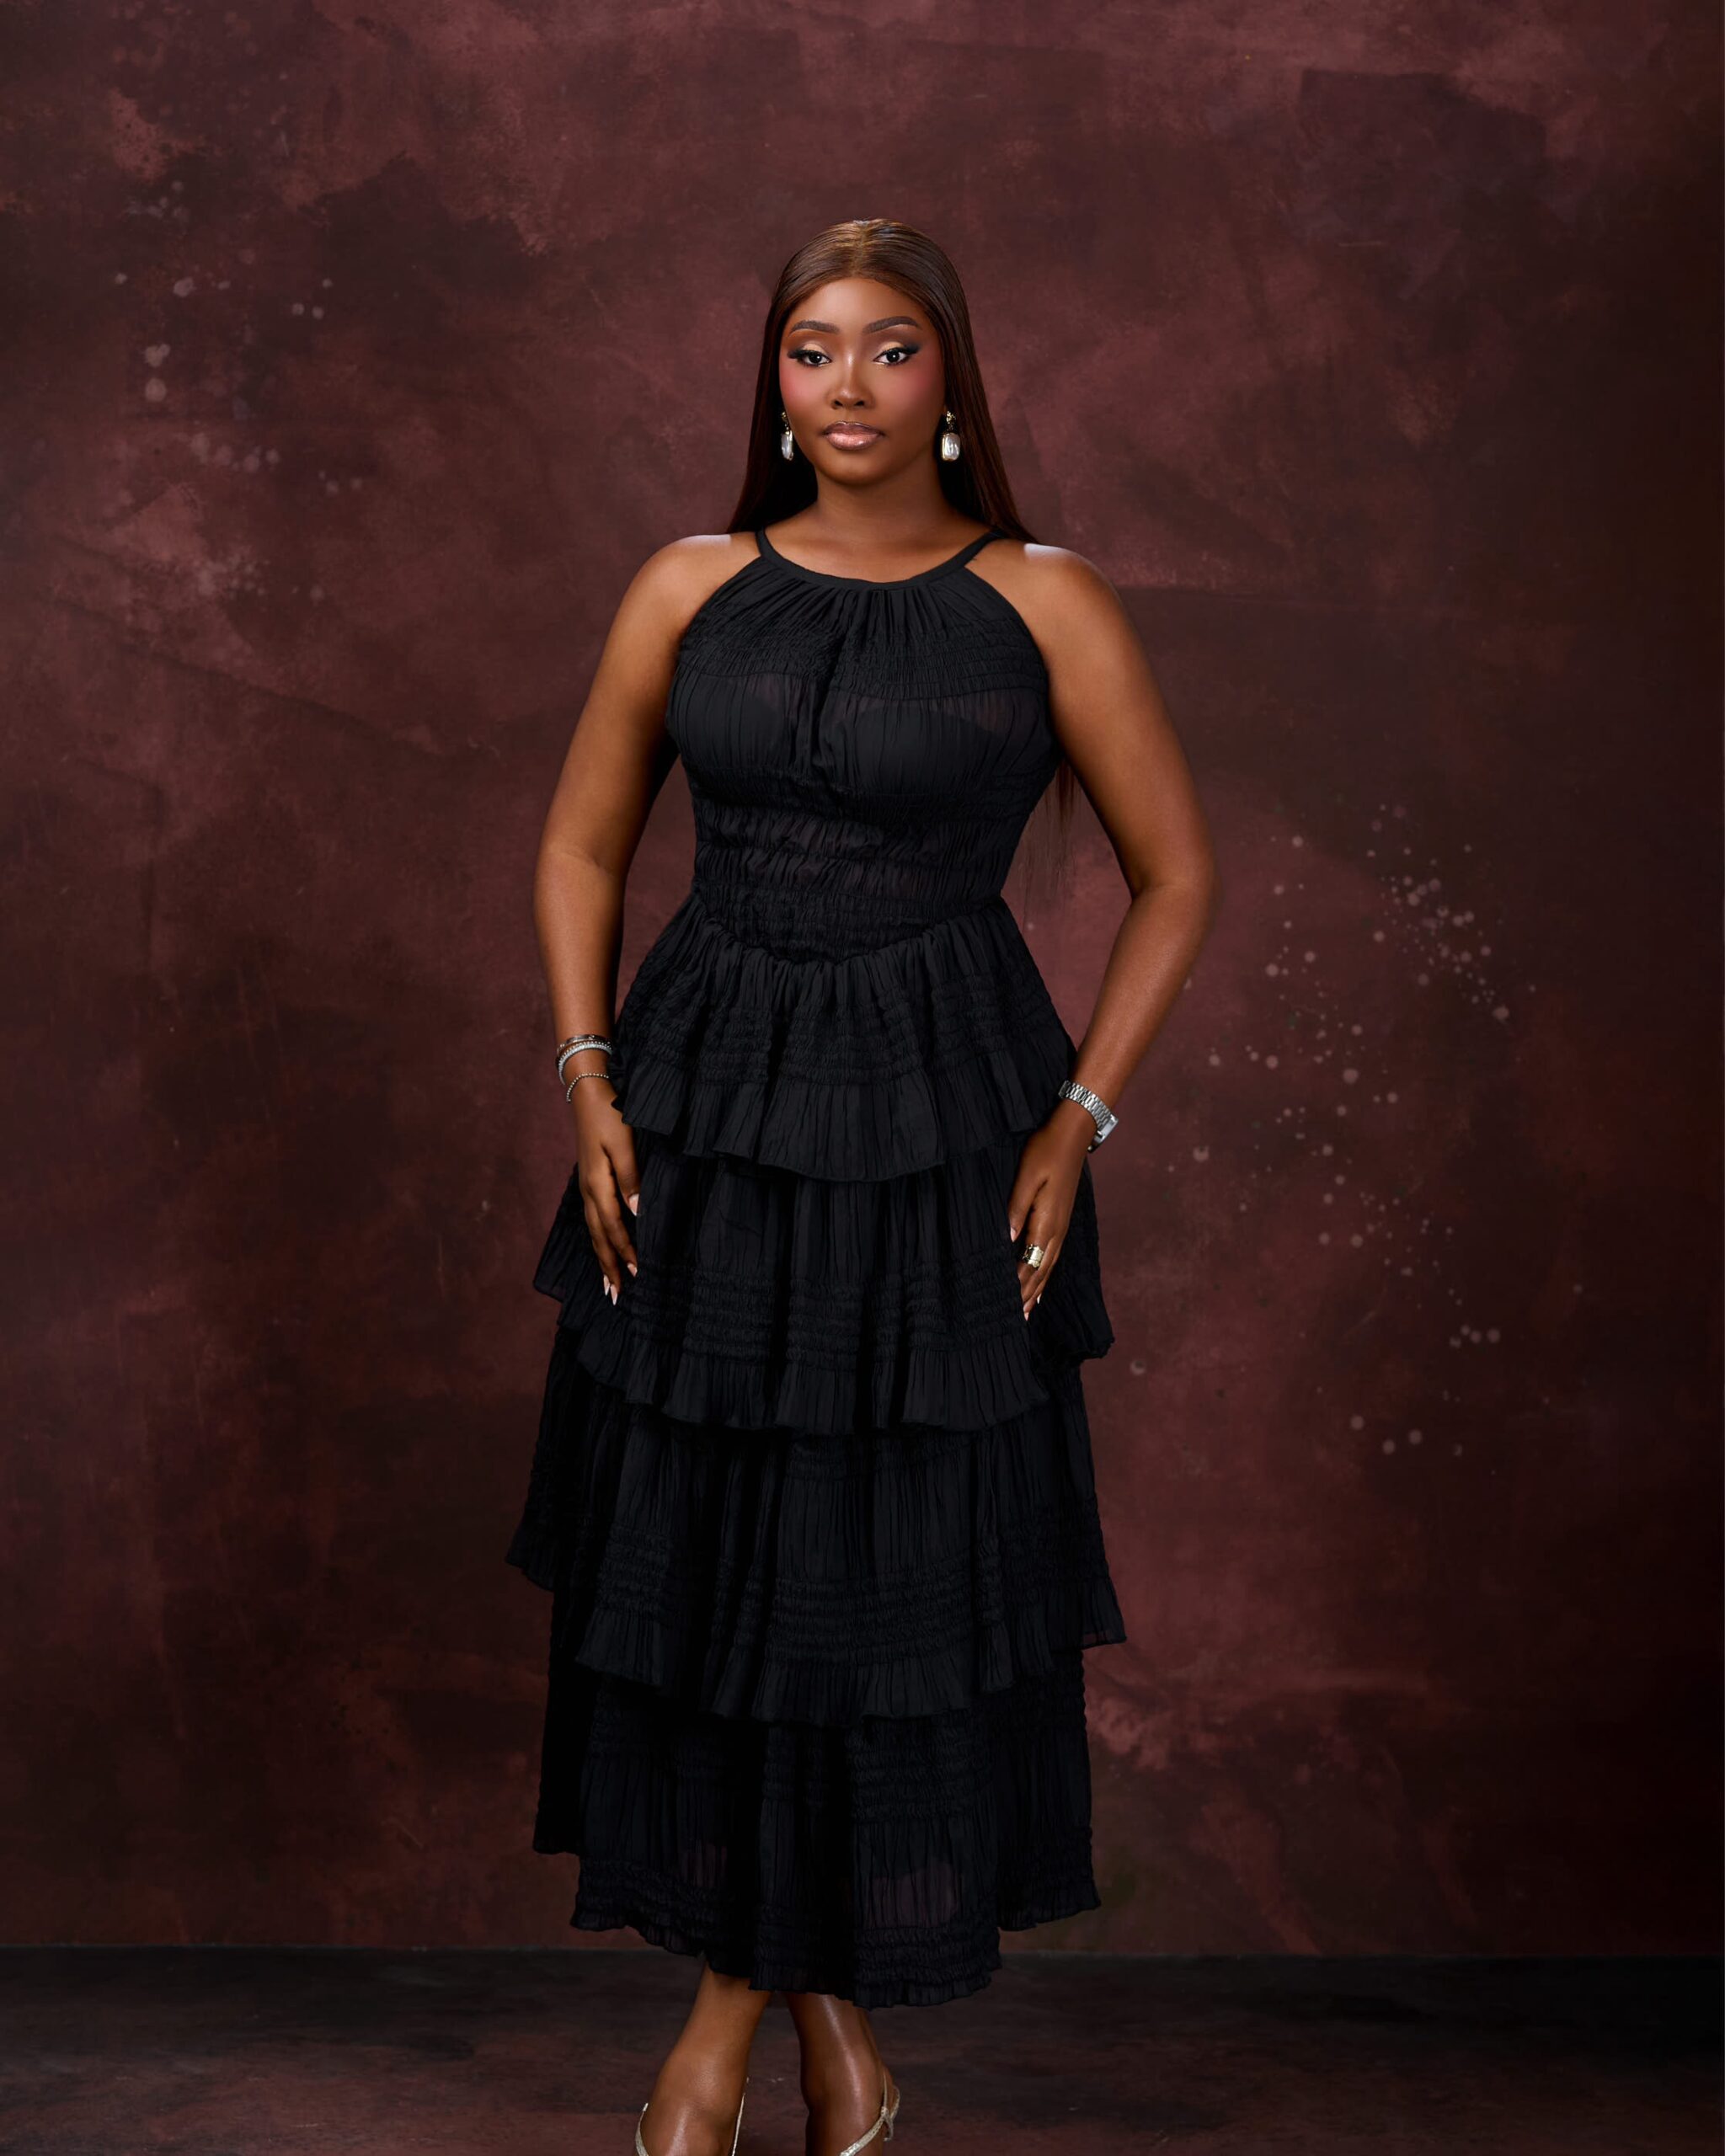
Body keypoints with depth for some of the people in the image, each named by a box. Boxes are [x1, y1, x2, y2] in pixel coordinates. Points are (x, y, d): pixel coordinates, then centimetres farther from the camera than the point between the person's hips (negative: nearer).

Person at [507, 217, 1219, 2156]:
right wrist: (589, 1086, 0)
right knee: (691, 1551, 5)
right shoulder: (691, 589, 5)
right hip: (704, 1113, 3)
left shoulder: (1043, 607, -2)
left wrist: (1077, 1125, -5)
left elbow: (1177, 874, 2)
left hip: (936, 1131, -2)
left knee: (902, 1564, 1)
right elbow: (580, 848, 12)